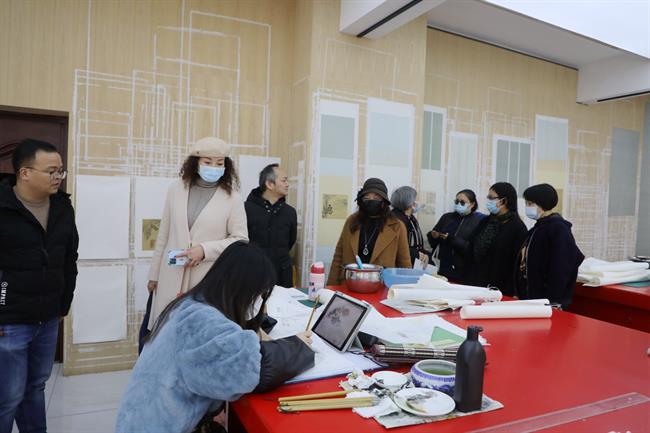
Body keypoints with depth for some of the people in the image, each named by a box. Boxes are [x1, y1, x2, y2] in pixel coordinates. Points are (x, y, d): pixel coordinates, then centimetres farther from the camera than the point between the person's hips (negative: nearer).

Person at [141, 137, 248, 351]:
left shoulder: (232, 198, -5)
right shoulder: (176, 189, 3)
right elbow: (164, 235, 8)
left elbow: (241, 240, -4)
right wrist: (154, 274, 11)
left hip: (208, 282, -2)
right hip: (171, 279, 3)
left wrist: (205, 249, -16)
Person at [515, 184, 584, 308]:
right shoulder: (538, 227, 12)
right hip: (531, 295, 8)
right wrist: (522, 294, 14)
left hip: (548, 300, -8)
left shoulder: (558, 228, -14)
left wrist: (552, 301, -20)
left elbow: (560, 269, -19)